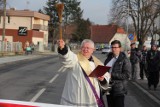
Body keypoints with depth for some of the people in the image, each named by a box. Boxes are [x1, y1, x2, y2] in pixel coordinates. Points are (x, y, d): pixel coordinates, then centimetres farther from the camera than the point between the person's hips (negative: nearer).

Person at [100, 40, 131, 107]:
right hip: (108, 89, 6)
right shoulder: (109, 58, 12)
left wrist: (112, 75, -21)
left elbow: (126, 75, -15)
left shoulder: (125, 60, -7)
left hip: (119, 90, -6)